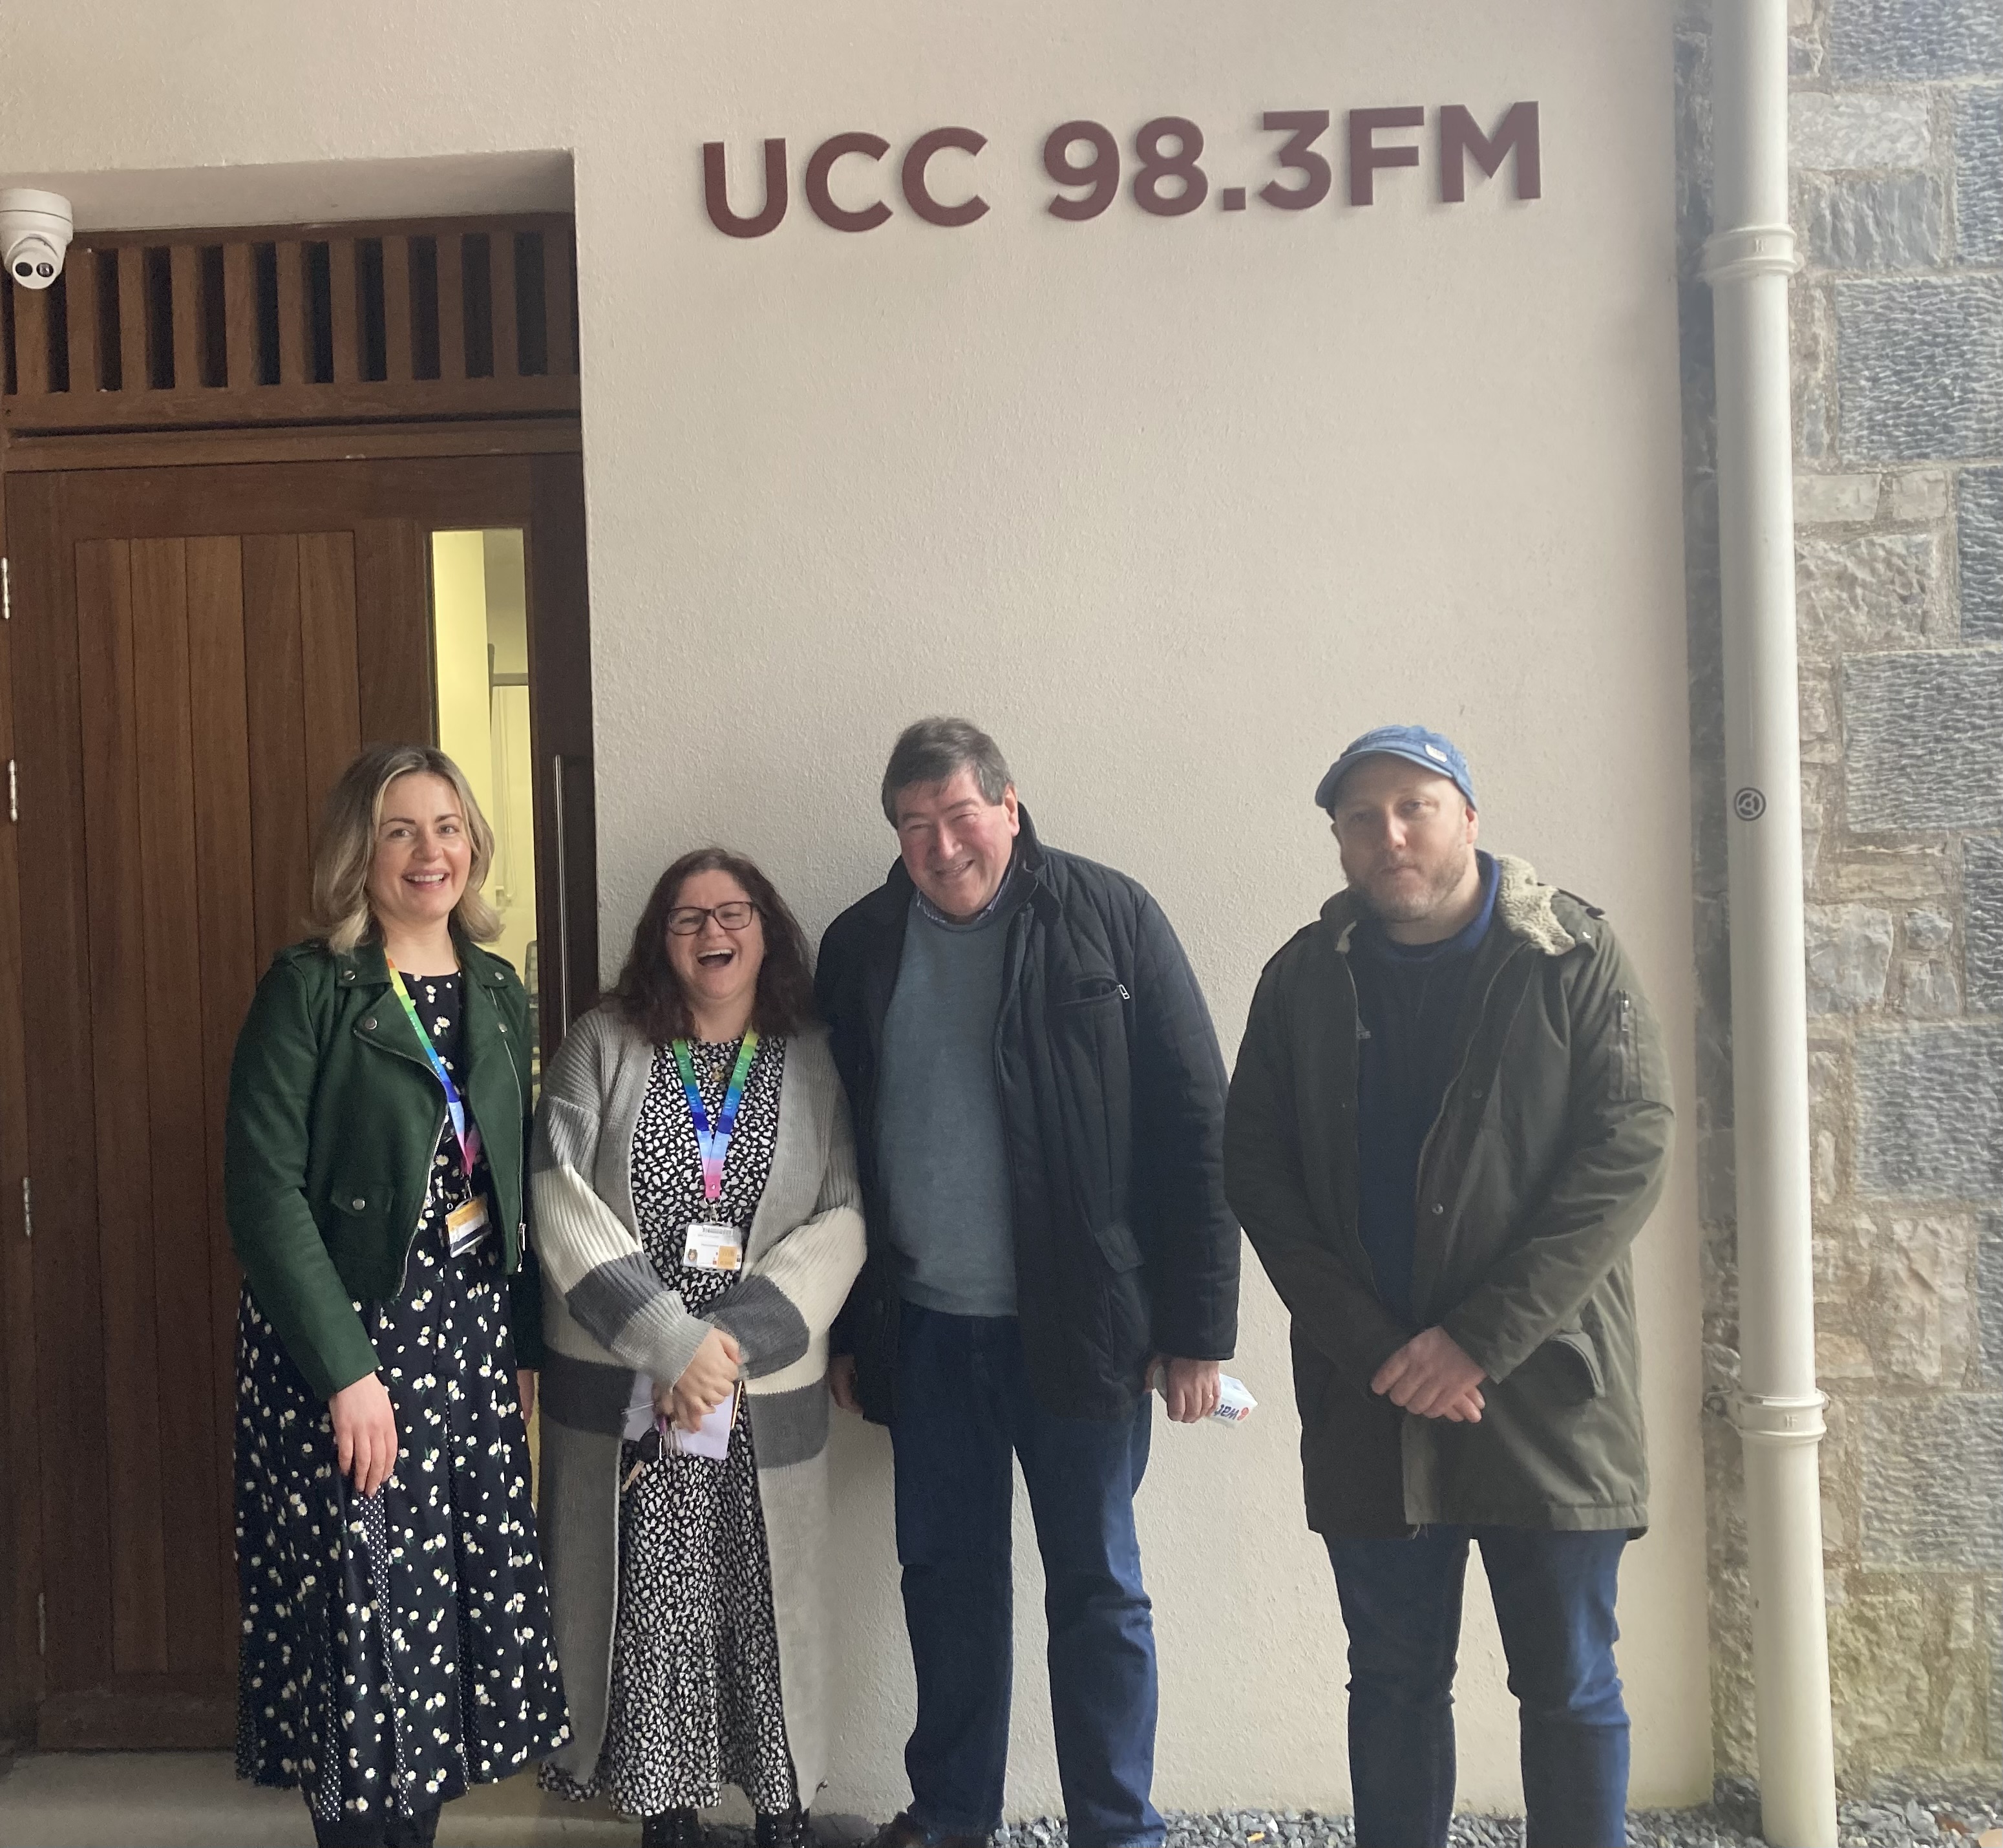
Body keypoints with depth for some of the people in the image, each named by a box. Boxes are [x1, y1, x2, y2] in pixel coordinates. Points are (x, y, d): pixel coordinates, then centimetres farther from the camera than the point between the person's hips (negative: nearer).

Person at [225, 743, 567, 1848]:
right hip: (344, 1339, -5)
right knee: (361, 1615, 2)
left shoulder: (498, 994, 9)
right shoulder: (309, 988, -9)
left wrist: (525, 1343, 9)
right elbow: (264, 1188, -15)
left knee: (463, 1601, 10)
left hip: (473, 1334, 5)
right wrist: (346, 1371, -19)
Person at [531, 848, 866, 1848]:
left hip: (768, 1393, 1)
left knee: (769, 1608, 8)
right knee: (647, 1609, 5)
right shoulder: (604, 1045, 3)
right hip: (621, 1390, 0)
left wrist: (732, 1342, -16)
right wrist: (670, 1342, -16)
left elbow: (840, 1224, -4)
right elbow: (561, 1202, -7)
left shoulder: (815, 1062, 4)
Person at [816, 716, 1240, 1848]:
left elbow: (1196, 1126, -7)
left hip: (1079, 1324, -3)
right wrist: (845, 1329, 8)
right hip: (924, 1328, 4)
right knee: (946, 1575, 15)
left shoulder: (1108, 918, -6)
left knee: (1098, 1588, 8)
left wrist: (1198, 1327, -9)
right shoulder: (859, 948, 5)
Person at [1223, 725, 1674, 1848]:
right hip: (1367, 1398, 2)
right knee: (1395, 1680, 13)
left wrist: (1480, 1341, -15)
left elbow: (1627, 1157, -9)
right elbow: (1256, 1167, 2)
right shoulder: (1305, 978, 5)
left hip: (1545, 1387, -2)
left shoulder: (1575, 959, -3)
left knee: (1570, 1689, 9)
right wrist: (1371, 1346, -9)